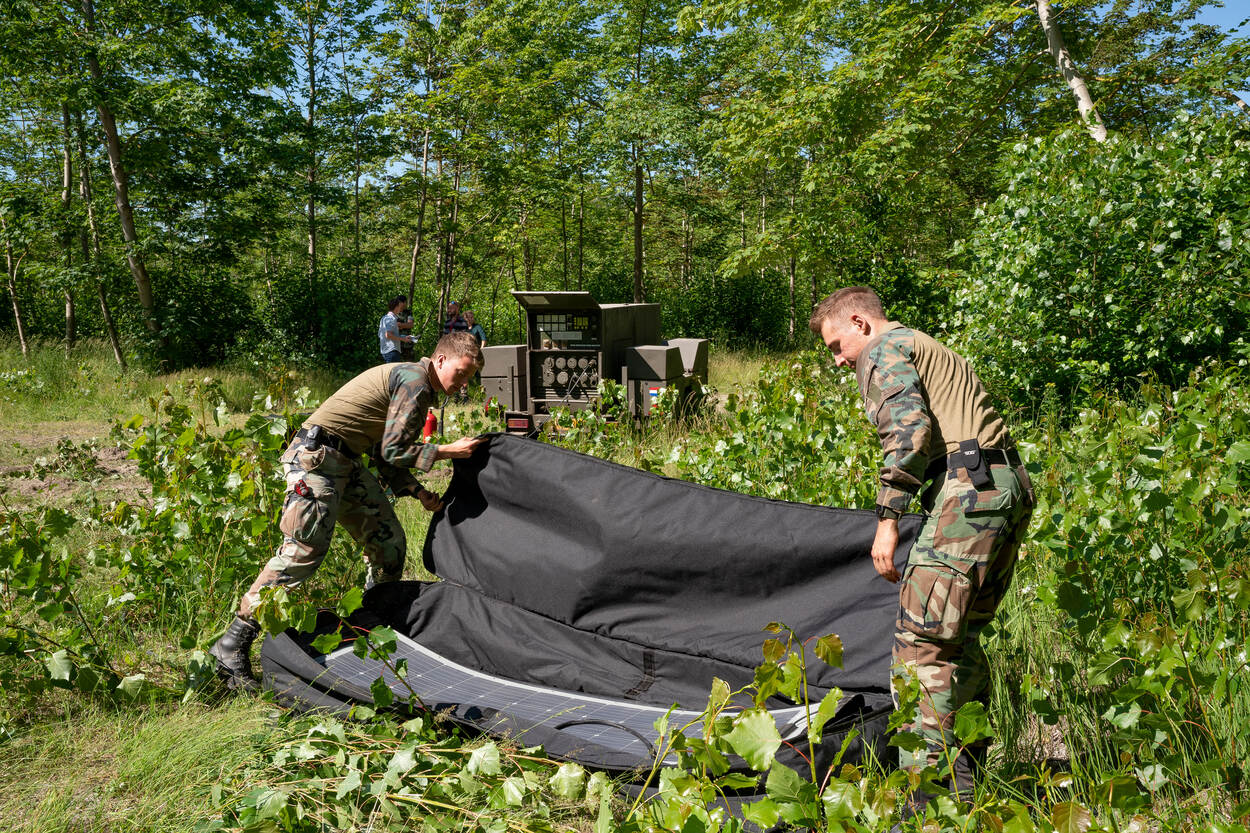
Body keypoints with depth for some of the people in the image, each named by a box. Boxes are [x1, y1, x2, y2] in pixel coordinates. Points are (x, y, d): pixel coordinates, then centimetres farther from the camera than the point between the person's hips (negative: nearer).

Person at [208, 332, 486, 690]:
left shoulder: (419, 389, 18)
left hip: (346, 463, 10)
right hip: (318, 456, -10)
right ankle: (232, 644, -11)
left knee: (388, 541, 10)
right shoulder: (415, 379, -13)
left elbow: (385, 456, 17)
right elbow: (392, 451, -17)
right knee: (304, 549, -17)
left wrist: (418, 491, 7)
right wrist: (447, 451, -10)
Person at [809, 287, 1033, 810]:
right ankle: (966, 782, 25)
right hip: (1012, 486, 10)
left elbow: (910, 428, -16)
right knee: (960, 635, 16)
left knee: (921, 639, -10)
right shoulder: (934, 350, 30)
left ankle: (927, 800, -10)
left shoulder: (884, 350, 1)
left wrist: (887, 519, -16)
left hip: (969, 489, -10)